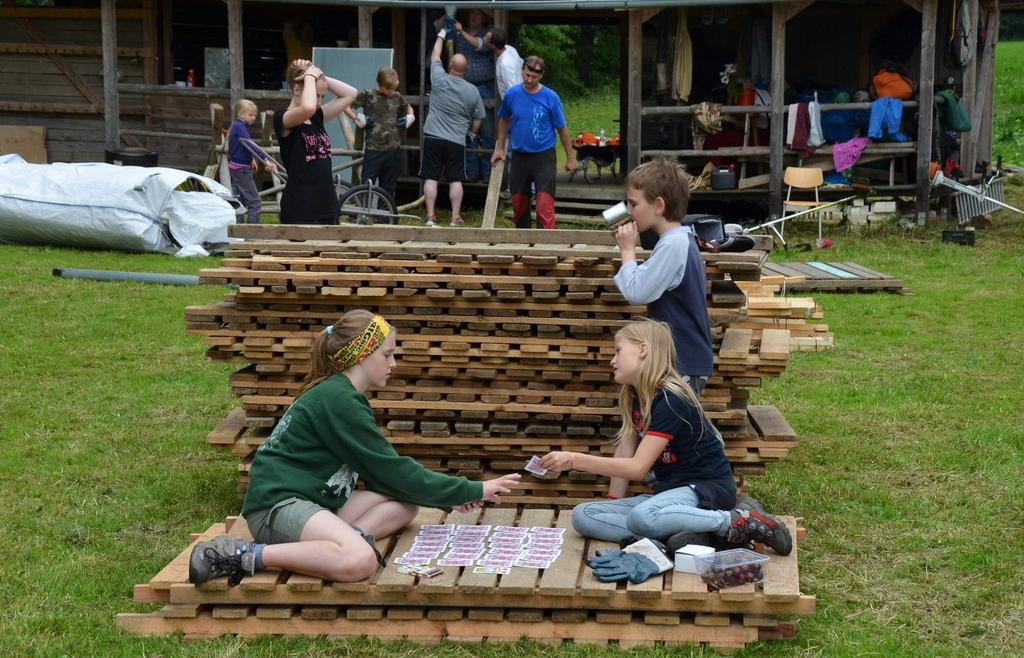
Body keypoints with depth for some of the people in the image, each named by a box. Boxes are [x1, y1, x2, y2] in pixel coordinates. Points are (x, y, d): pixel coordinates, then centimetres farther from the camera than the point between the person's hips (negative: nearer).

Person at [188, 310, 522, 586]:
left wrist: (451, 495, 9)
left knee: (405, 504, 5)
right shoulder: (338, 401, -15)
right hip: (276, 503, -10)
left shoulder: (344, 396, 16)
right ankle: (244, 556, -24)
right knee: (360, 562, -34)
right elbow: (393, 471, -13)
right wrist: (473, 491, -7)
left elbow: (382, 470, 18)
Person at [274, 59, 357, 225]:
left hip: (328, 207, 8)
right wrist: (310, 77, -14)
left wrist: (320, 76, 2)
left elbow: (350, 93, 12)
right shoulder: (283, 119, -9)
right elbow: (308, 107, -31)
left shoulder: (317, 118, 13)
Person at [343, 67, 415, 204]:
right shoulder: (368, 95, -3)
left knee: (389, 189, 9)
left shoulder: (397, 97, 8)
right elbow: (345, 105, -1)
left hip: (393, 149, 4)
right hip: (373, 149, -4)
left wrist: (408, 119, 9)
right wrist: (358, 119, -10)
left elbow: (409, 109, 28)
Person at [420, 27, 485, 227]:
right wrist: (472, 133, 28)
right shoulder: (472, 91, -2)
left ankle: (430, 216, 2)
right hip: (457, 141, 0)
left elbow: (435, 56, 13)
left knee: (431, 178, 3)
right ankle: (455, 217, 5)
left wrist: (441, 36, 29)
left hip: (432, 137, 0)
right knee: (455, 180, 5)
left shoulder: (439, 80, -5)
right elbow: (477, 119, 8)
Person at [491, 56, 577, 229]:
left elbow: (562, 129, -2)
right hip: (519, 156, 3)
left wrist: (570, 158, 1)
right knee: (518, 202, 14)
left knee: (545, 203, -14)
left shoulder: (551, 97, -10)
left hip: (544, 157, -3)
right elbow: (504, 120, 15)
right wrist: (500, 148, 15)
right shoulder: (512, 94, -3)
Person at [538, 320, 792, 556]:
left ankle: (737, 523, -20)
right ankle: (674, 536, -21)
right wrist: (613, 503, 3)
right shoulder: (633, 398, 9)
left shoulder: (670, 400, -20)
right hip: (669, 489, 9)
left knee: (643, 517, -41)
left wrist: (574, 460, -25)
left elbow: (637, 467, -24)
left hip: (708, 487, -9)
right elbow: (625, 453, 9)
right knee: (582, 516, -9)